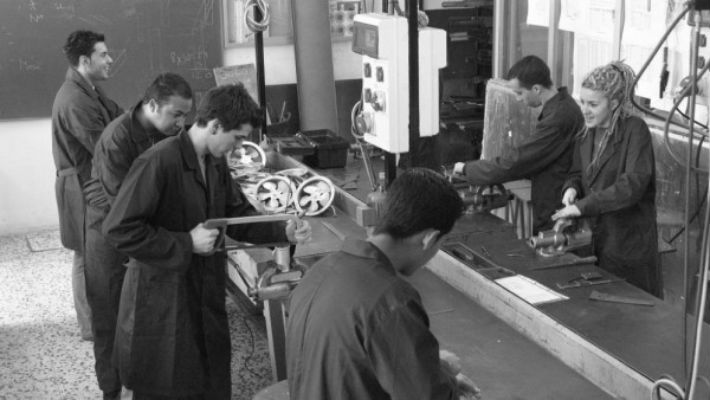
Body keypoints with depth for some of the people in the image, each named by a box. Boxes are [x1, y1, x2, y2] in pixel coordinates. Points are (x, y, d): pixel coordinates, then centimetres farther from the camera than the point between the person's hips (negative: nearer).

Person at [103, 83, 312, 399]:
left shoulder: (216, 163, 5)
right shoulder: (159, 162, -22)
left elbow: (237, 215, 13)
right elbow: (119, 229, -25)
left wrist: (283, 232, -2)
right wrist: (186, 244, -22)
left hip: (206, 296, 8)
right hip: (162, 304, -8)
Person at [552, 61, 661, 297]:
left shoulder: (635, 130, -14)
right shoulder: (588, 132, 7)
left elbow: (633, 184, -24)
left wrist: (583, 206, -27)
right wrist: (572, 188, -6)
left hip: (630, 243, -6)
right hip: (596, 237, 6)